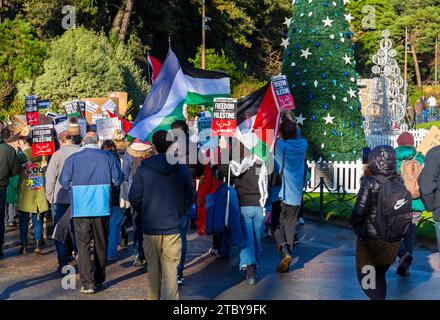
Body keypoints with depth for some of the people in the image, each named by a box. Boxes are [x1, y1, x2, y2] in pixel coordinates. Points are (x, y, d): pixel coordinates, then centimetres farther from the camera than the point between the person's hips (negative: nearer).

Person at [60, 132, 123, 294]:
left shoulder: (72, 159, -1)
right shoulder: (108, 157, 0)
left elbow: (64, 182, -1)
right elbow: (118, 179, -1)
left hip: (80, 208, -1)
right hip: (102, 207, 1)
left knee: (83, 245, 2)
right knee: (101, 243, 15)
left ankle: (87, 283, -6)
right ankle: (99, 279, 25)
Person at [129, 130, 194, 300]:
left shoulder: (143, 168, -5)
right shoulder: (182, 168, -3)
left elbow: (134, 198, -3)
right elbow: (189, 197, 3)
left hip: (150, 228, 1)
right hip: (172, 228, -1)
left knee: (153, 268, 14)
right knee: (170, 269, 1)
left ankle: (154, 297, 24)